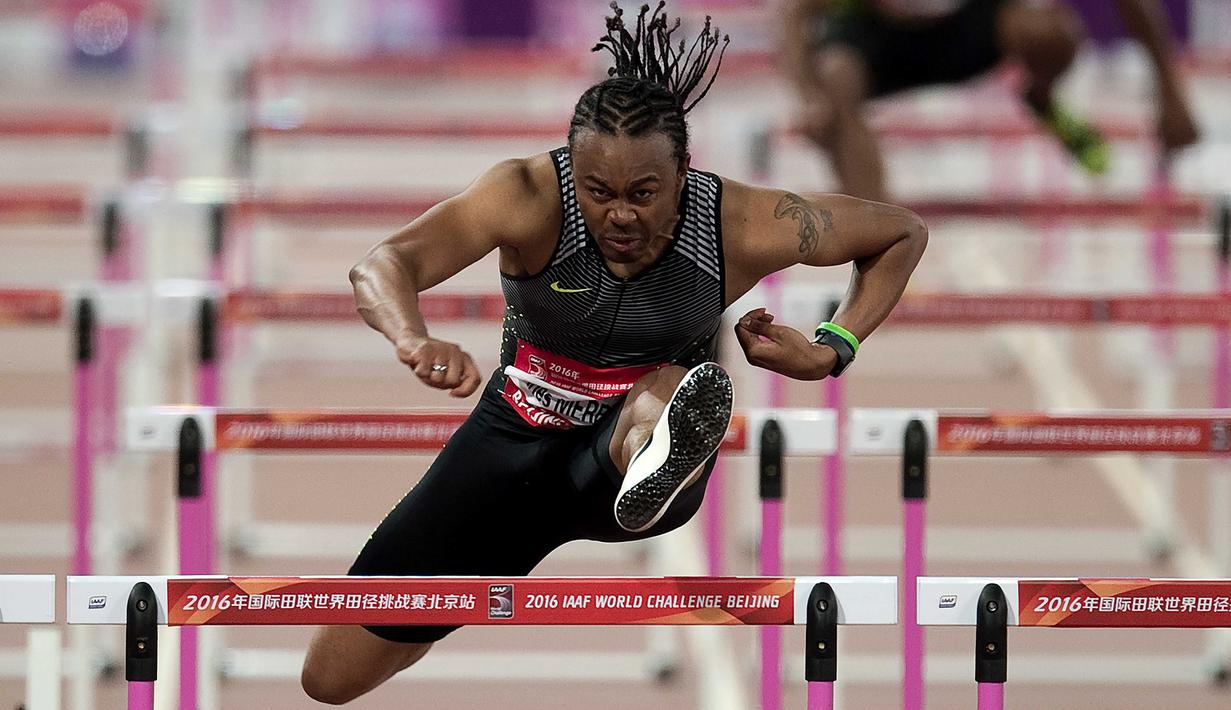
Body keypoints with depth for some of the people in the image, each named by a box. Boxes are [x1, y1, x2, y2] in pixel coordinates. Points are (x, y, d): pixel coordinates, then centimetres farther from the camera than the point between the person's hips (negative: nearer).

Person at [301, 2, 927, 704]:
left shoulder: (741, 227, -18)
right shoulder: (530, 199, -23)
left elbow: (903, 232, -2)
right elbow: (383, 265, -39)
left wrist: (830, 353, -14)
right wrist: (415, 341, -61)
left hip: (632, 443, -1)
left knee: (668, 389, -39)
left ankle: (656, 470, -74)